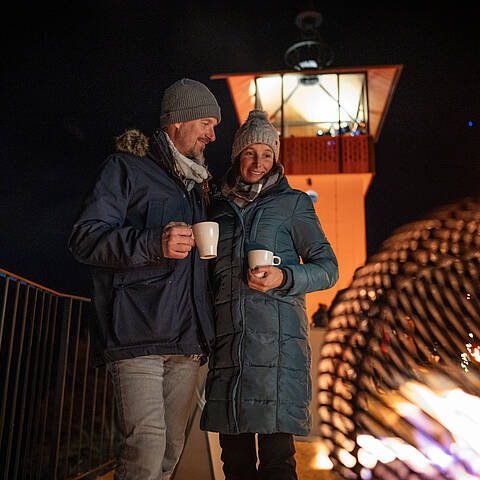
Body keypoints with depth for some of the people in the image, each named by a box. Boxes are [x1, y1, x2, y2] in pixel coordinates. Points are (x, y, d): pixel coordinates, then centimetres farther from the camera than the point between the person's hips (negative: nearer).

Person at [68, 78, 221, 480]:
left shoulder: (195, 183, 24)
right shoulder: (127, 168, 2)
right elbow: (85, 238, -9)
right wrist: (154, 243, -22)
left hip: (185, 341, 7)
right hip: (138, 336, -7)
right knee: (147, 448, -13)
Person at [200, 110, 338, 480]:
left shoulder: (292, 203, 8)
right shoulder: (219, 207, 18)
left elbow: (328, 267, 5)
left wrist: (283, 278, -13)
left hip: (277, 337, -3)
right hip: (228, 338, 4)